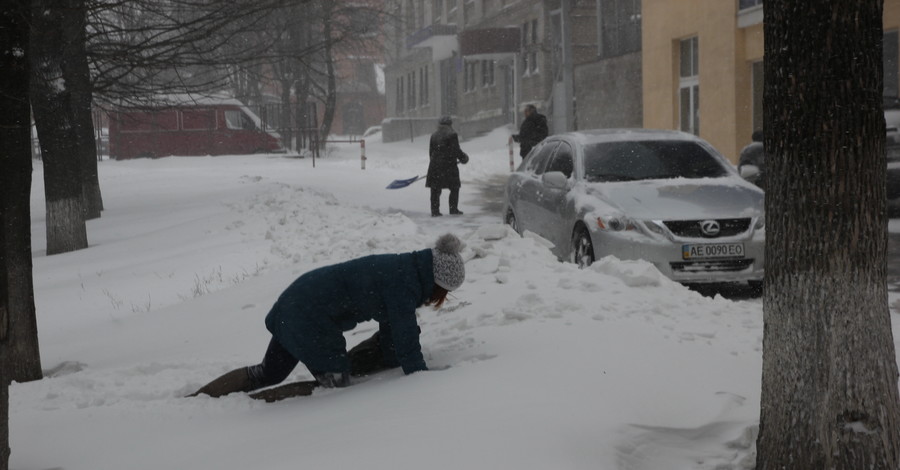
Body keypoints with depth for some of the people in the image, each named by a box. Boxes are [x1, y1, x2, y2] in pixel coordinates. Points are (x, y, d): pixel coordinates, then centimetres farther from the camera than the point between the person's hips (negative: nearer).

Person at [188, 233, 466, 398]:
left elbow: (393, 332, 17)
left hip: (297, 305, 10)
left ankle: (198, 399, 20)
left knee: (268, 374, 20)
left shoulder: (400, 271, 9)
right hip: (311, 319, -10)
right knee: (334, 384, -3)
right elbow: (405, 341, -20)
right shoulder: (403, 285, -20)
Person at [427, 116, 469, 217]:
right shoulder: (452, 135, -7)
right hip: (449, 166, -5)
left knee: (435, 189, 6)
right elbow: (456, 150, -10)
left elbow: (431, 151, 13)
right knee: (454, 188, 8)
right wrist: (463, 158, 7)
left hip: (435, 166, 5)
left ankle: (435, 211, 3)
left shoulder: (434, 136, 11)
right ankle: (453, 209, 7)